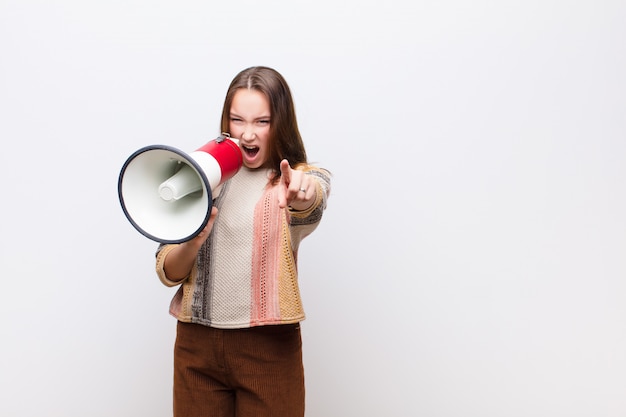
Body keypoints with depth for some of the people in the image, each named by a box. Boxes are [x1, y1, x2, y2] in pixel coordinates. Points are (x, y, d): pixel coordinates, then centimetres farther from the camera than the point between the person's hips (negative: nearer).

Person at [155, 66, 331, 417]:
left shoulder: (305, 177, -2)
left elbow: (310, 207, -27)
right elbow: (167, 273, 4)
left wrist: (303, 193, -50)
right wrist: (192, 243, -17)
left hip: (269, 347, -2)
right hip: (196, 345, 3)